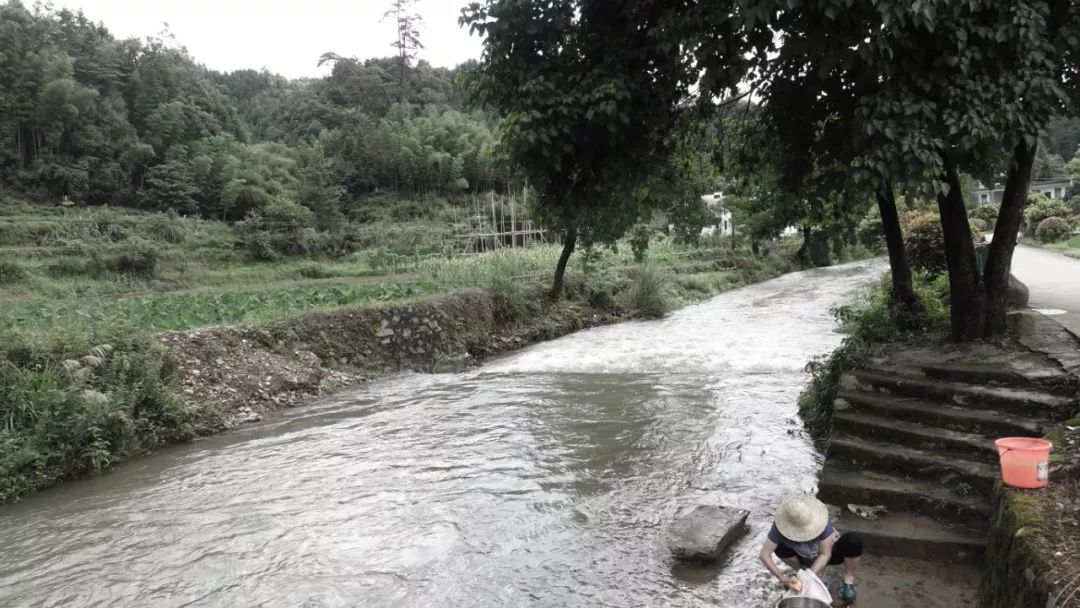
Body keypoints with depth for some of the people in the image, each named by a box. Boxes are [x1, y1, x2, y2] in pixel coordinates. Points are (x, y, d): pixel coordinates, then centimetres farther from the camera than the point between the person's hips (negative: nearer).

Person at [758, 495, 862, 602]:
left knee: (854, 540, -32)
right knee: (779, 548, -26)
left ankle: (848, 581, -6)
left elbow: (825, 554, -29)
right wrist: (783, 579, -42)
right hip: (807, 558, 2)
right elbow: (765, 554, -32)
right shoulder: (780, 527, -32)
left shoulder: (819, 521, -36)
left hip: (828, 553, -2)